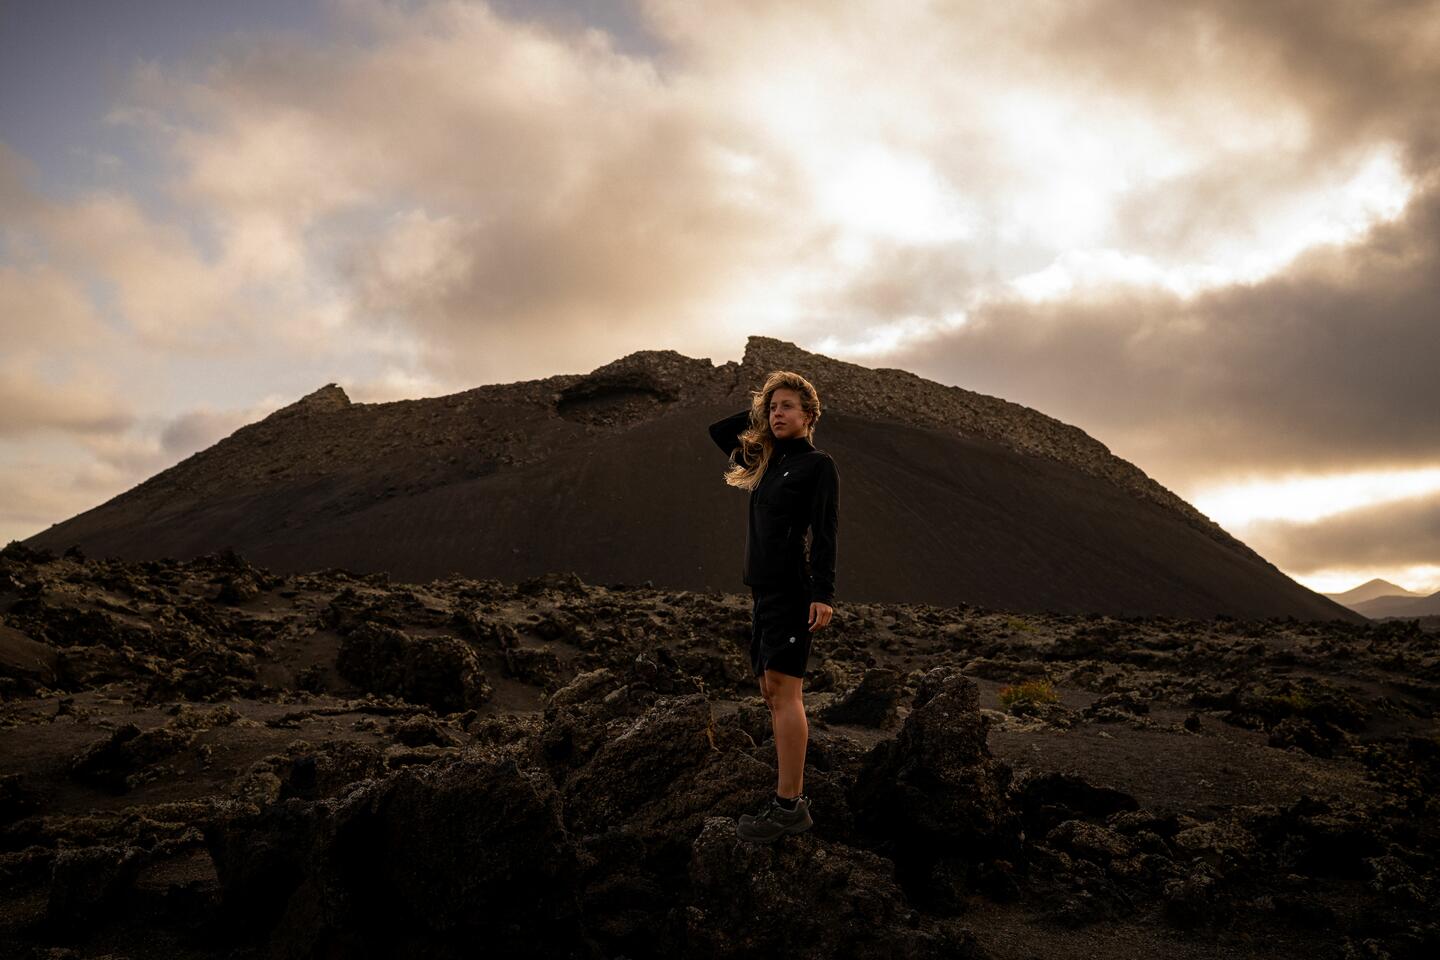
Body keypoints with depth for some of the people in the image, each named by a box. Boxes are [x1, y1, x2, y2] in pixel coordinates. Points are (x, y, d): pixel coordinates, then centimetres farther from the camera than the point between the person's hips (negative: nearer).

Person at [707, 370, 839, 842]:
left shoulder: (817, 464, -4)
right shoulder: (765, 461, 16)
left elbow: (825, 532, -12)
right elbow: (718, 430, 27)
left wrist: (823, 592, -21)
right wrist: (757, 410, 17)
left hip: (792, 590, -8)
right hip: (762, 590, 8)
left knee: (783, 691, -11)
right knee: (773, 693, 8)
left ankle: (789, 806, -9)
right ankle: (791, 797, 14)